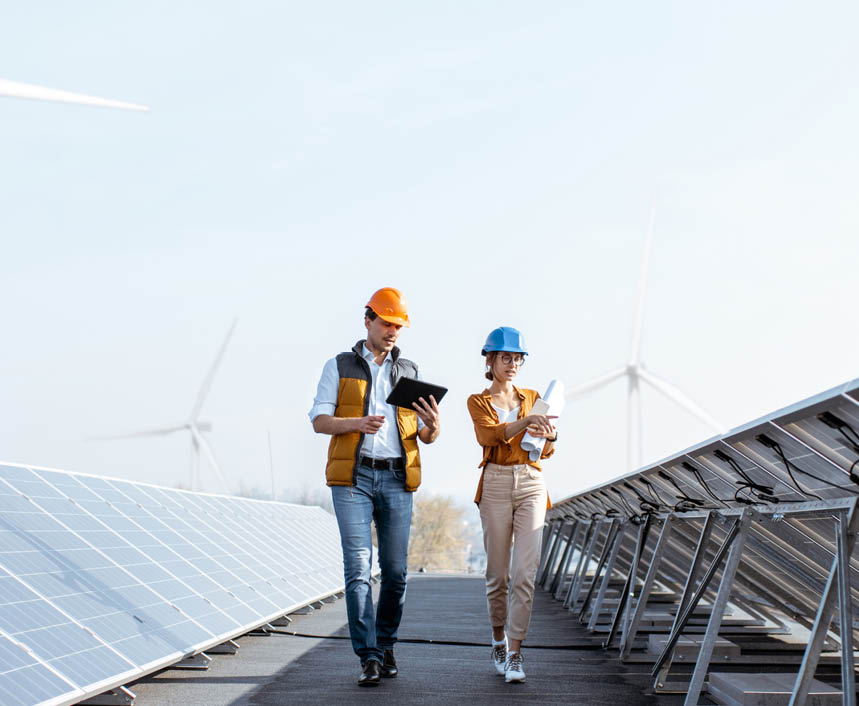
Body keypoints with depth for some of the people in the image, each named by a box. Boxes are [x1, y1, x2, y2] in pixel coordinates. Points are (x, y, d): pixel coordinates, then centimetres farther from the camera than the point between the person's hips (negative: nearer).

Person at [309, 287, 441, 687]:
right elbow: (319, 421, 0)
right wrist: (358, 423, -18)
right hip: (353, 477, -3)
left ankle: (386, 646, 19)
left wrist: (433, 425, -12)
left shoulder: (409, 372, 15)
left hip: (397, 479, 3)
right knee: (358, 567, -10)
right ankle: (369, 658, -11)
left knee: (395, 570, 3)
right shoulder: (339, 366, 8)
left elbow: (426, 437, 13)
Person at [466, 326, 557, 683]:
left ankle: (515, 653, -9)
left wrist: (550, 435, -20)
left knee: (525, 571, -10)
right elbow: (489, 435, -16)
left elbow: (546, 451, 5)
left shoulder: (532, 397, 14)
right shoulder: (478, 402, 6)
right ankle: (498, 639, 24)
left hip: (531, 484, 2)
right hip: (496, 484, -1)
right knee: (498, 572, 3)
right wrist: (526, 421, -32)